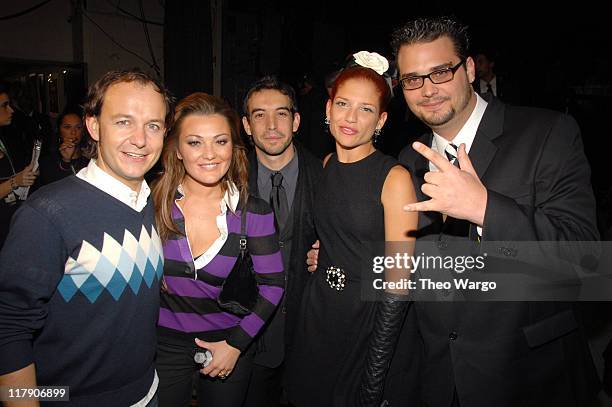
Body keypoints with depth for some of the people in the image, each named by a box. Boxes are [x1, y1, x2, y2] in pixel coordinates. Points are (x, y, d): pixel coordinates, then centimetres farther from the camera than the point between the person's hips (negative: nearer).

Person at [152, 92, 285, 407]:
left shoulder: (253, 213, -14)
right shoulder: (152, 201, -14)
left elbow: (273, 284, -7)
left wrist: (237, 344, -8)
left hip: (229, 342, 0)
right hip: (163, 344, 0)